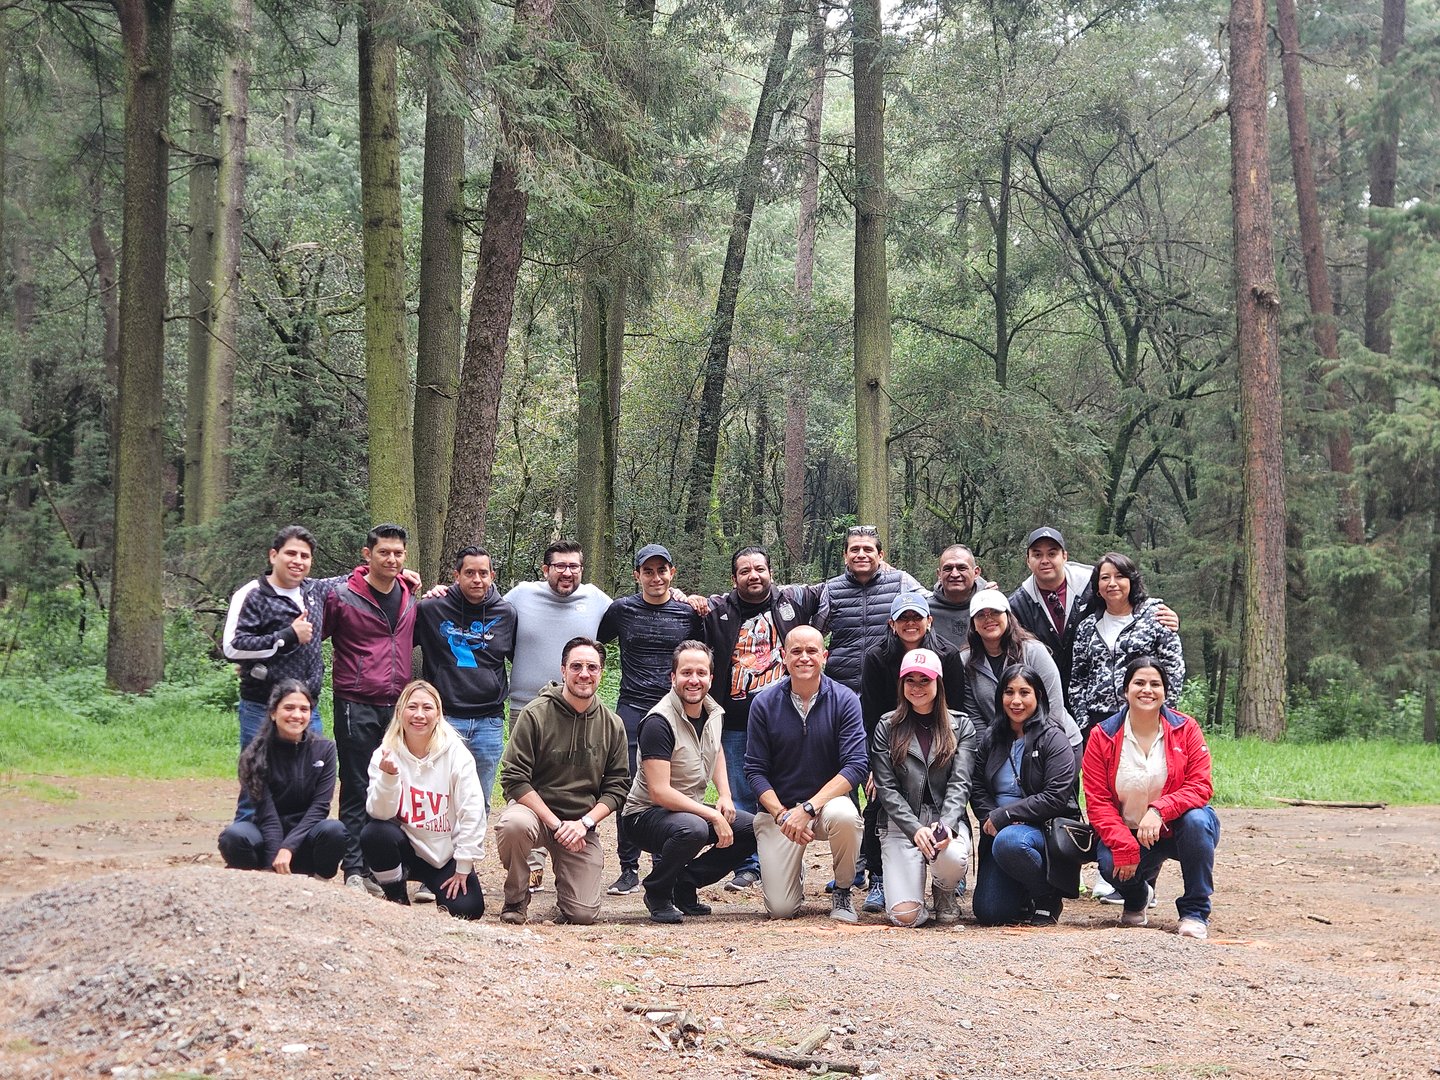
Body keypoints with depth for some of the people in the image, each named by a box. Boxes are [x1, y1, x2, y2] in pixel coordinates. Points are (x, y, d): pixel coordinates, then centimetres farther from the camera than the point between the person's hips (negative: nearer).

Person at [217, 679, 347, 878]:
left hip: (306, 836, 1)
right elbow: (265, 812, -16)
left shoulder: (324, 749, -4)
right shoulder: (256, 755, -9)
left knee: (334, 830, -33)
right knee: (234, 836, -33)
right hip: (268, 835, -1)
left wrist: (288, 847, -25)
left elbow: (320, 806, -11)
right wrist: (276, 859, -29)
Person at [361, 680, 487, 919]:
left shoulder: (456, 754, -11)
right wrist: (389, 777, -34)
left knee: (468, 909, -23)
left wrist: (463, 868, -15)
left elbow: (472, 811, -13)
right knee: (374, 833, -31)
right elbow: (379, 812, -15)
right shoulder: (386, 754, -7)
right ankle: (397, 898, -4)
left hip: (446, 854, -1)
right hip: (405, 845, 1)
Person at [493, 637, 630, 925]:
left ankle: (566, 880, 27)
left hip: (582, 824, 2)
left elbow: (617, 787, 6)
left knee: (583, 915, -12)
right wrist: (556, 823, -18)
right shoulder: (536, 714, -8)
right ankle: (516, 899, -9)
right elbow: (514, 778, -12)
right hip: (535, 809, -2)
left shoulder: (612, 725, 3)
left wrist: (584, 822, -12)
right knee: (514, 824, -39)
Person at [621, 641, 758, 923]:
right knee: (693, 829, -38)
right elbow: (659, 792, -27)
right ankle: (657, 893, -10)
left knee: (754, 829, -3)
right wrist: (714, 817, -26)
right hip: (647, 813, -8)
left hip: (693, 809, 8)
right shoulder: (659, 722, -22)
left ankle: (685, 884, 6)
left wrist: (725, 796, 9)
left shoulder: (714, 712, 3)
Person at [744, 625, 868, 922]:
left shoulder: (844, 700, -7)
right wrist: (782, 814, -18)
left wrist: (808, 808, -25)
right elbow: (755, 770, -2)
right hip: (777, 809, 0)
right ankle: (794, 872, 28)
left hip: (827, 801, 0)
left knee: (844, 815, -38)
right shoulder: (764, 703, -4)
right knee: (780, 909, -12)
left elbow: (856, 766, -15)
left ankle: (842, 892, -7)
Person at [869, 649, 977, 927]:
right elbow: (886, 788, -1)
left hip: (947, 818, 1)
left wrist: (946, 825, -22)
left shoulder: (961, 726, 8)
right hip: (900, 822, -1)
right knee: (905, 915, -20)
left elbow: (959, 784, -2)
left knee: (951, 858, -38)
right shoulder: (887, 727, 6)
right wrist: (915, 829, -17)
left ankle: (944, 894, 1)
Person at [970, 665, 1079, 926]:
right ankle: (1027, 897, 24)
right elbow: (977, 788, 7)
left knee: (1009, 841, -40)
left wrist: (1003, 815, -16)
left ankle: (1048, 897, -12)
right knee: (987, 912, -11)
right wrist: (990, 819, -14)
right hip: (998, 831, 5)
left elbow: (1055, 797, -15)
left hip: (1043, 828, -5)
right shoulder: (990, 738, 10)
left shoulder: (1053, 739, -6)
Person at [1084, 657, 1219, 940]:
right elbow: (1097, 801, -8)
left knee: (1196, 819, -34)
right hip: (1126, 832, 0)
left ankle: (1195, 912, -17)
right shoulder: (1103, 736, -4)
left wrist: (1159, 810, -33)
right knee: (1111, 864, -32)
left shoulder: (1186, 729, -5)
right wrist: (1124, 847, -23)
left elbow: (1200, 786, -14)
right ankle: (1137, 897, 10)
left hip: (1177, 829, 0)